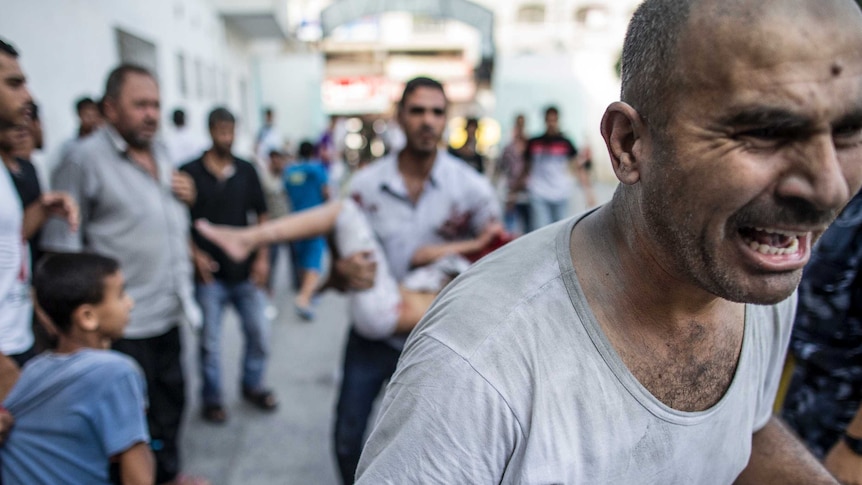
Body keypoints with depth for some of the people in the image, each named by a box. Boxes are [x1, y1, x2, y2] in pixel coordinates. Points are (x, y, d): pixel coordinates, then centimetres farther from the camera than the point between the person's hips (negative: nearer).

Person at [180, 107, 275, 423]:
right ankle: (212, 399, 27)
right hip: (209, 274, -2)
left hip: (245, 271, 3)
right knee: (210, 341, 8)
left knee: (260, 332, 8)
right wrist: (195, 254, -12)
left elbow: (261, 216, 8)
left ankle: (252, 385, 32)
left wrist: (262, 257, 0)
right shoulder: (190, 172, -5)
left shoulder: (246, 171, 4)